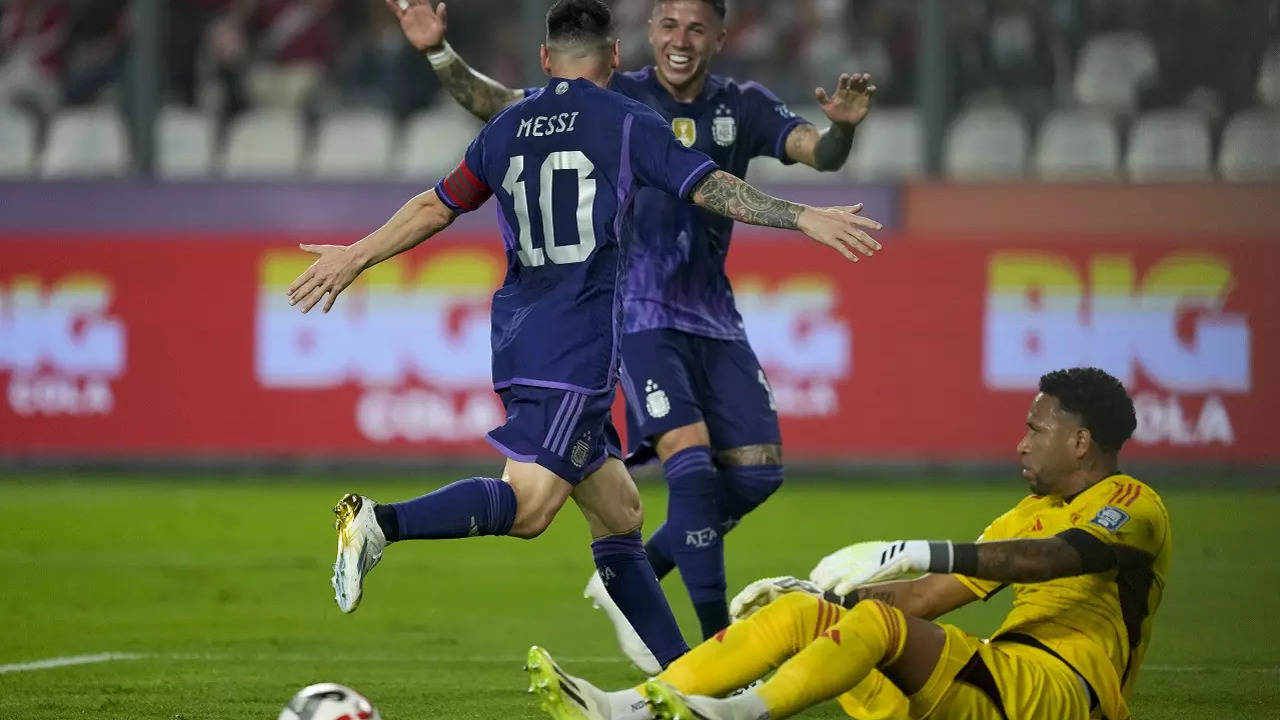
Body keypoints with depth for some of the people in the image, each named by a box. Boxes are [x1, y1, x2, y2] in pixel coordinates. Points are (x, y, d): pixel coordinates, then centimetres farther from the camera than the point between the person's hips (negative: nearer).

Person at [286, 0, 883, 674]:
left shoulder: (505, 128, 14)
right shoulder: (628, 123, -1)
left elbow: (435, 208, 19)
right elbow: (711, 188, -6)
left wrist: (355, 257, 31)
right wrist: (803, 217, -3)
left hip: (518, 338, 7)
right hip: (578, 346, -7)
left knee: (617, 510, 11)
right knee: (528, 504, -17)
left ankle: (682, 673, 11)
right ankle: (382, 522, -35)